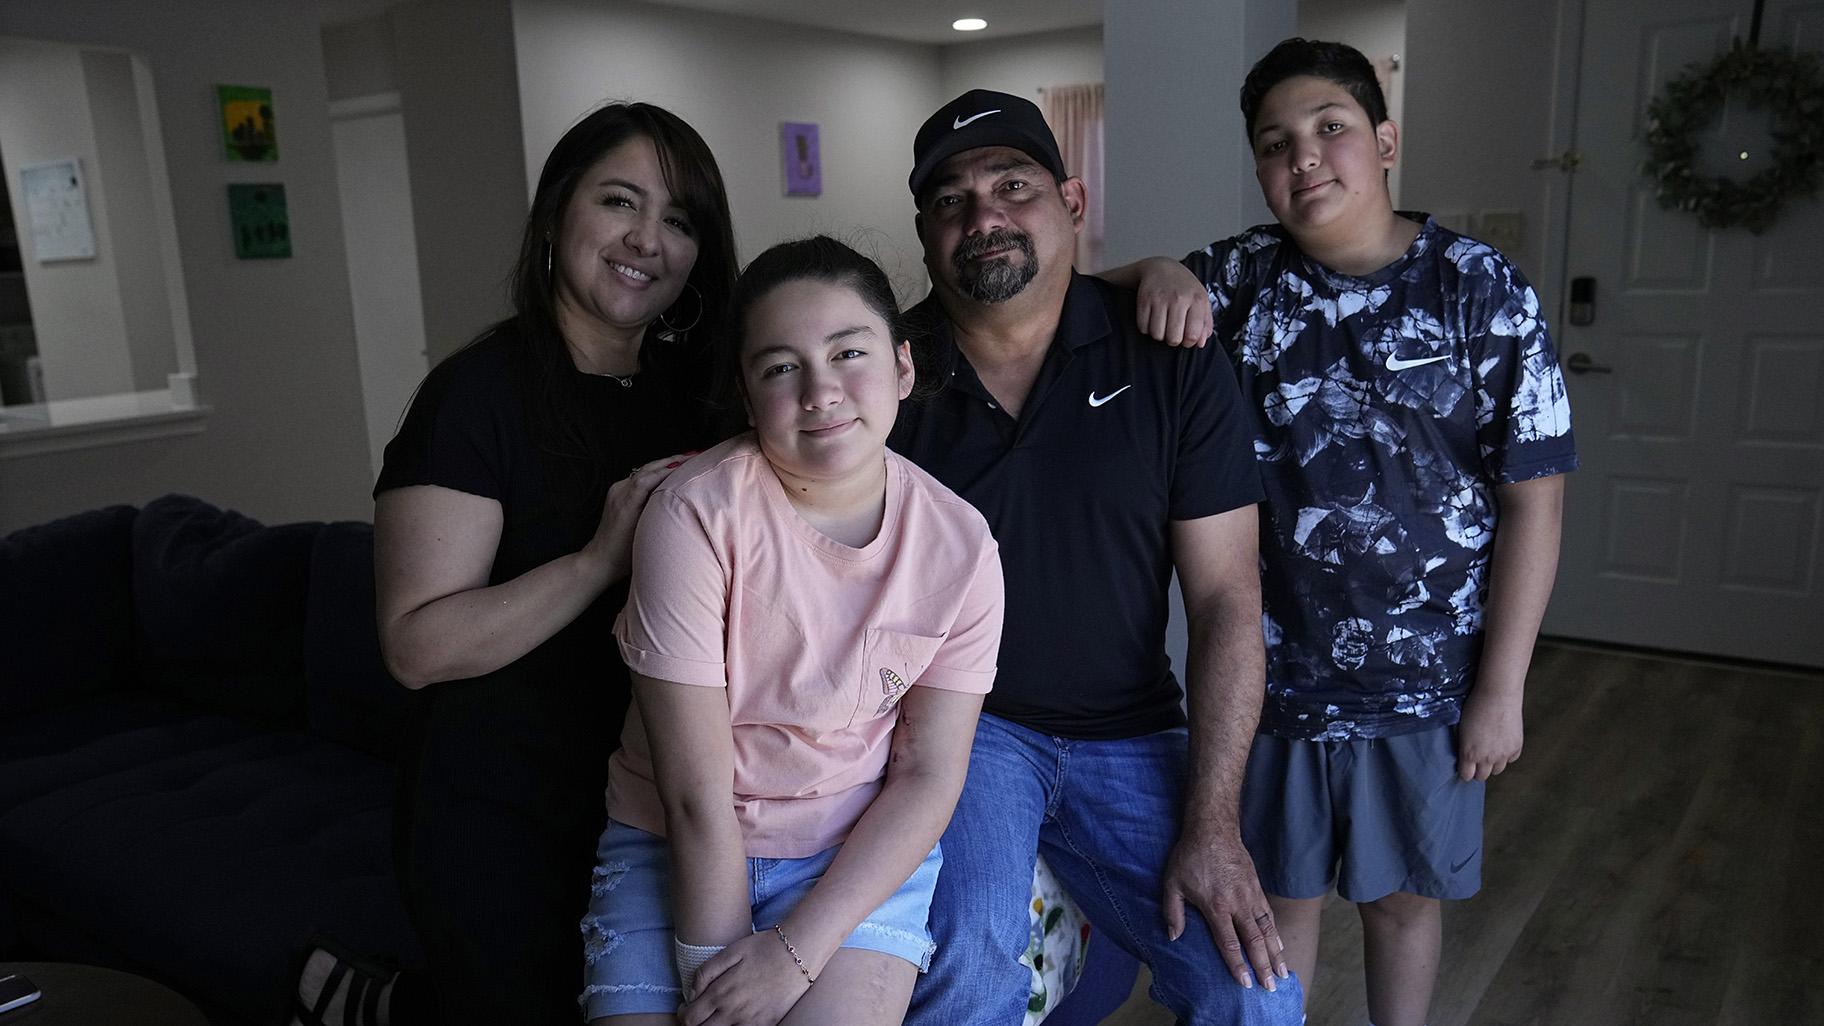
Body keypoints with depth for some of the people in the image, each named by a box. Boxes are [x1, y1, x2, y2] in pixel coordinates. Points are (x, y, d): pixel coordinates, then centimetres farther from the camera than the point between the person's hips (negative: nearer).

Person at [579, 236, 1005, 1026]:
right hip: (675, 847, 0)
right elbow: (697, 793, -16)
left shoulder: (960, 546, -9)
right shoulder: (695, 514, -18)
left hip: (862, 850, 1)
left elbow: (929, 776, -7)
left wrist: (795, 950, -15)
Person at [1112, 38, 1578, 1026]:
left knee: (1401, 894, 19)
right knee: (1280, 891, 17)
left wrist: (1500, 688, -8)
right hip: (1274, 670, 1)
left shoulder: (1480, 289, -8)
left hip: (1426, 679, -1)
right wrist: (1156, 272, -22)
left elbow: (1531, 499, -8)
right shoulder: (1243, 276, -2)